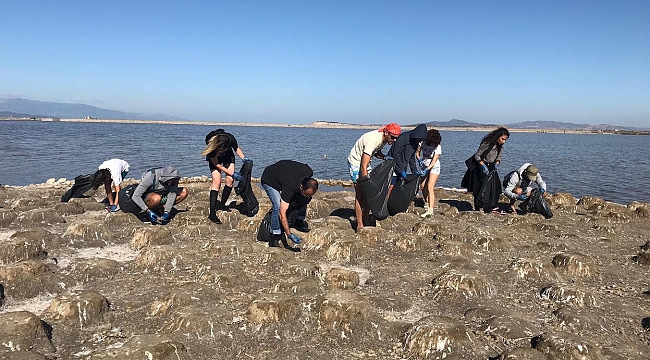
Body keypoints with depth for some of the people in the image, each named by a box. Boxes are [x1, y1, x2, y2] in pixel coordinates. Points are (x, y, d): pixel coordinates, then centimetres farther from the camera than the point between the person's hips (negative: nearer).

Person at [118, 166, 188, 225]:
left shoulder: (173, 179, -21)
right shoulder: (151, 177, -33)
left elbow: (172, 195, -24)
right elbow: (135, 196, -31)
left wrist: (166, 212, -34)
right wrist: (148, 211, -35)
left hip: (161, 194, 5)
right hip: (146, 196, -5)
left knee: (184, 191, -16)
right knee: (156, 198, -42)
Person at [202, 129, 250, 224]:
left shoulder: (230, 139, -33)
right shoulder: (211, 147, -37)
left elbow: (236, 148, -8)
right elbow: (216, 164, -24)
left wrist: (243, 158, -22)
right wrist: (232, 174, -24)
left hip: (228, 157, 4)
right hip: (215, 159, -3)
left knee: (230, 180, -10)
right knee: (217, 182, -17)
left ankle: (222, 205, 10)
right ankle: (212, 213, -20)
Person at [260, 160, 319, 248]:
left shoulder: (309, 173, -27)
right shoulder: (290, 187, -42)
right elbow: (282, 213, -39)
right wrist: (289, 234, -38)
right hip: (269, 181, -7)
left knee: (305, 199, -9)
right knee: (278, 207, -26)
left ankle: (299, 221, 9)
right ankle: (274, 238, -15)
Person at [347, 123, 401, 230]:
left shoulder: (384, 139, -8)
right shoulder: (373, 140, -33)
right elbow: (363, 166, -33)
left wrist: (385, 157, -9)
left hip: (365, 162, 9)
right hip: (355, 162, -9)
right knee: (360, 194, -9)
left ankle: (366, 220, 14)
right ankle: (359, 225, -5)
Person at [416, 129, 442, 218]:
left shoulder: (437, 147, -22)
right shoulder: (423, 142, -10)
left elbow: (433, 162, -25)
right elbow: (417, 153, 2)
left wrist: (426, 170, -35)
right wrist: (420, 160, -16)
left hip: (434, 167, -5)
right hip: (425, 167, 5)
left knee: (430, 188, -17)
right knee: (422, 186, 5)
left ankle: (430, 210, -23)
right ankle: (427, 203, 32)